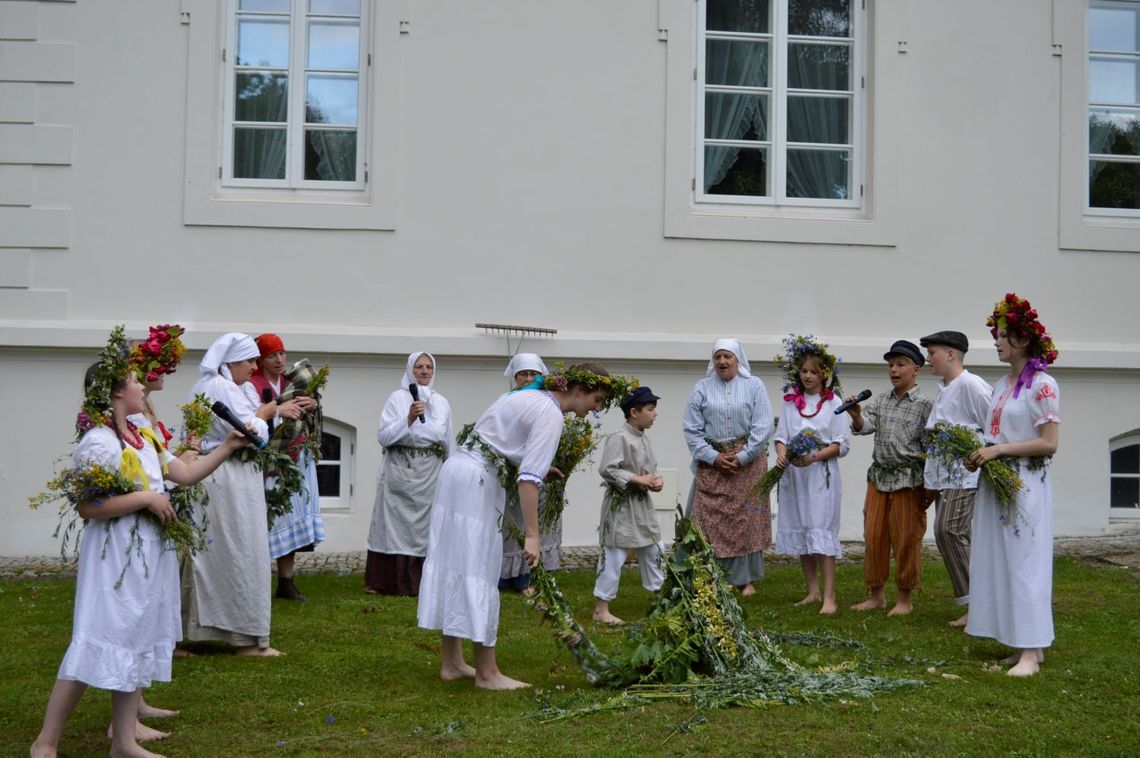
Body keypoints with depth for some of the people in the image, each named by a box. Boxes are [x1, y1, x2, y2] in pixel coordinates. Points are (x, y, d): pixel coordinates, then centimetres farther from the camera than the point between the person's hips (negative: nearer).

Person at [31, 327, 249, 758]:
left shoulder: (143, 438, 11)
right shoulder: (99, 443, -16)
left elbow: (186, 474, 16)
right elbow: (88, 507, -22)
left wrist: (227, 447, 10)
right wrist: (146, 498, -20)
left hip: (148, 556, 9)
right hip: (115, 558, -9)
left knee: (136, 644, 11)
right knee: (97, 645, -8)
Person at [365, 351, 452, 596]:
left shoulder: (442, 402, 12)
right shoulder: (398, 397, 1)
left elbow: (448, 442, 17)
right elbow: (383, 436, -7)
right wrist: (409, 418, -19)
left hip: (430, 472, 3)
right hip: (400, 470, -3)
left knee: (424, 525, 3)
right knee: (395, 523, -2)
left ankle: (417, 581, 8)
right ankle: (383, 581, 2)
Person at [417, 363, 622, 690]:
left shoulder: (530, 396, 16)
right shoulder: (551, 414, -13)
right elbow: (529, 477, -21)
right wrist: (531, 535, -22)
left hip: (457, 468, 10)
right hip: (478, 482, -10)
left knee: (454, 563, 11)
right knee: (479, 571, -5)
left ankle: (452, 663, 19)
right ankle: (487, 673, 2)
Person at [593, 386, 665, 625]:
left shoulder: (644, 438, 9)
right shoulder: (619, 438, -18)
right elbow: (606, 470, -24)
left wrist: (655, 480, -1)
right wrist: (636, 479, -22)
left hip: (642, 504, 9)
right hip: (621, 504, -9)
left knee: (653, 550, 16)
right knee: (614, 556, -3)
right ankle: (601, 609, 6)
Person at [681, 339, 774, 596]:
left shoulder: (754, 386, 3)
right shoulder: (702, 388, 5)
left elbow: (762, 427, -3)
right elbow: (691, 429, 1)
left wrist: (742, 457, -10)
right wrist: (713, 457, -9)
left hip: (747, 462, -1)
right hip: (711, 462, 1)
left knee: (746, 520, 2)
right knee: (709, 520, -2)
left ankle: (746, 579, 10)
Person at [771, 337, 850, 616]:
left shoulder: (833, 402, -1)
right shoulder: (790, 400, 10)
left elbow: (841, 445, -3)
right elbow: (781, 435, 8)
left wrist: (815, 456, -18)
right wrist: (781, 454, -13)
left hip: (821, 474, -4)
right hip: (794, 473, 4)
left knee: (822, 531, -9)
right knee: (799, 531, 7)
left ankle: (829, 597, -10)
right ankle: (812, 591, 17)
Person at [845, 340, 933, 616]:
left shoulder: (923, 405, -6)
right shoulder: (881, 401, 8)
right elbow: (865, 426, -4)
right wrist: (856, 415, -27)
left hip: (909, 479, -5)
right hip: (879, 476, 5)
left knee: (905, 539, 2)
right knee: (874, 536, 8)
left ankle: (904, 598, 14)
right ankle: (876, 594, 20)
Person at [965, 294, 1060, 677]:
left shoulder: (1042, 385, -10)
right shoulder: (1002, 385, 14)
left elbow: (1049, 444, -15)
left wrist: (999, 449, -17)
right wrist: (981, 453, 2)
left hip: (1025, 484, -8)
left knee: (1024, 563, -7)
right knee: (999, 561, 7)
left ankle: (1031, 652, -4)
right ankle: (1025, 644, 13)